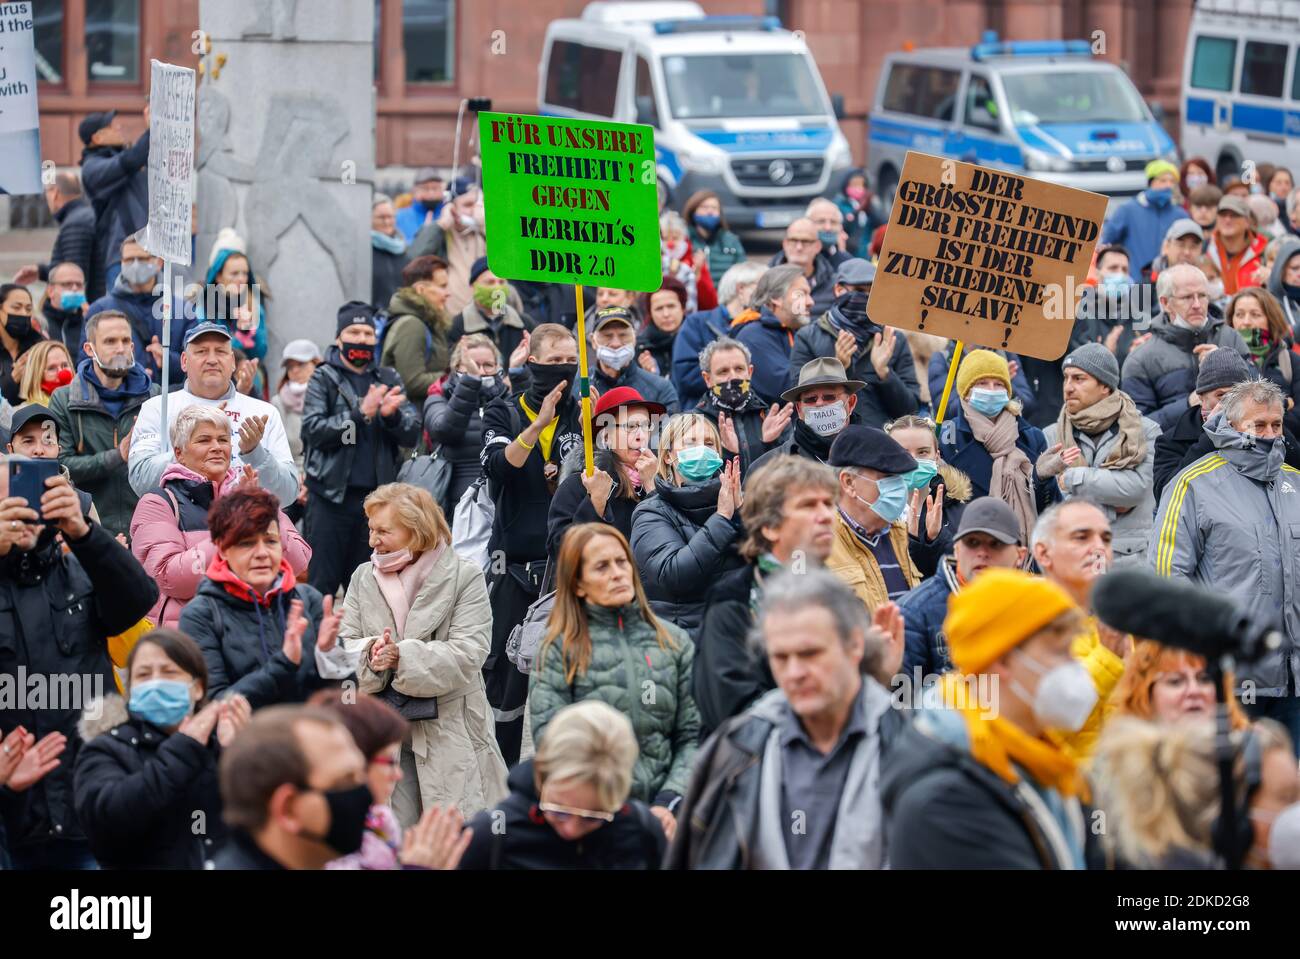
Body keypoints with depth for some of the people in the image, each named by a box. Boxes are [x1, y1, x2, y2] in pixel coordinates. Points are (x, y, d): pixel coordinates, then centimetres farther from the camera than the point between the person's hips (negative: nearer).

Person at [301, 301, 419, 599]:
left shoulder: (389, 381, 12)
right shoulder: (323, 379, 3)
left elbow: (412, 434, 5)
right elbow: (313, 429, -11)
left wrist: (392, 415, -15)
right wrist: (360, 414, -19)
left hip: (374, 495, 4)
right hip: (331, 495, -4)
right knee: (322, 583, -4)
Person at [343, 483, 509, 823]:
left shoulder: (463, 577, -3)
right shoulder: (364, 577, 11)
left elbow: (468, 653, -12)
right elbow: (344, 645, 6)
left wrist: (402, 657, -20)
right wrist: (370, 655, -18)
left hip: (450, 736, -3)